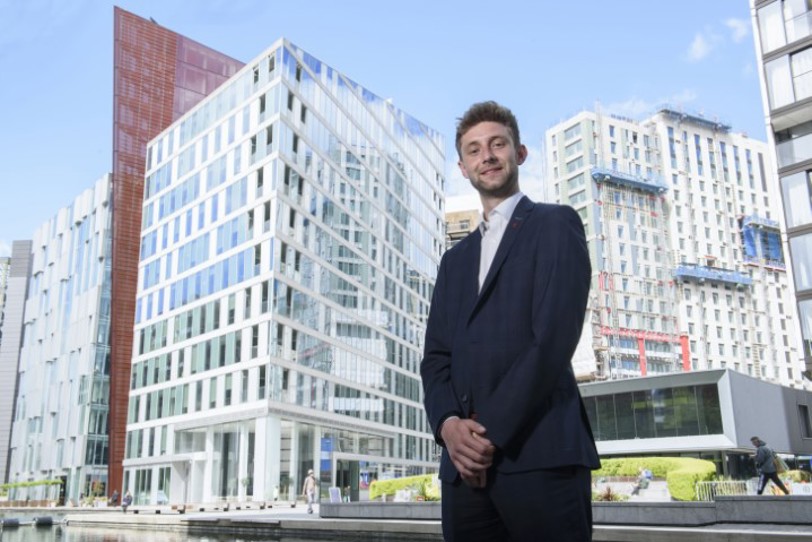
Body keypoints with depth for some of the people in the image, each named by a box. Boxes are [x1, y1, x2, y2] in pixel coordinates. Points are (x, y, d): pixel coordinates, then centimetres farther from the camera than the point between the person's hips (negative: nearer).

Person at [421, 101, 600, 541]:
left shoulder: (556, 224, 5)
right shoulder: (456, 257, 23)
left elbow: (555, 336, -9)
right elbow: (436, 356, 14)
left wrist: (492, 433, -12)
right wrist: (449, 423, -6)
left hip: (539, 453, -5)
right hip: (465, 463, 5)